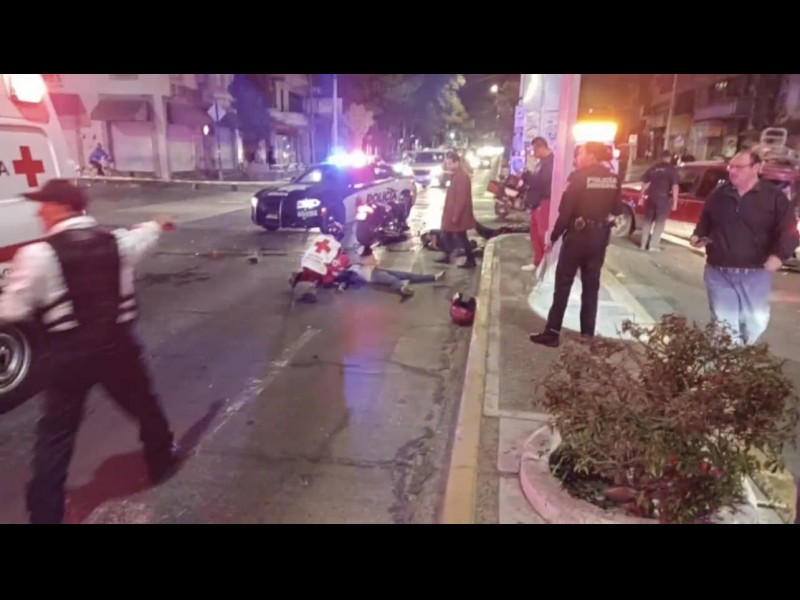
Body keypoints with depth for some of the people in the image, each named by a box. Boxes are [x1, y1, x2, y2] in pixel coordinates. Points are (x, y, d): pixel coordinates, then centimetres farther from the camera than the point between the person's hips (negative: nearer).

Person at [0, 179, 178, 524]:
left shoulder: (39, 254, -13)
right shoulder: (116, 241, 1)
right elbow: (143, 236, 25)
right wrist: (157, 224, 47)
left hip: (70, 353, -3)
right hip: (117, 344, 4)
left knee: (55, 434, 10)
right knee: (143, 404, 24)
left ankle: (45, 513, 17)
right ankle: (162, 461, 42)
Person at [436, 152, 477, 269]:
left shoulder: (462, 176, -20)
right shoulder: (456, 175, 13)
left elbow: (462, 198, -25)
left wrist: (456, 215, -25)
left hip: (459, 215, -10)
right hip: (452, 213, 10)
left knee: (461, 237, -3)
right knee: (448, 234, 17)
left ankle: (471, 261, 6)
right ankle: (447, 257, 28)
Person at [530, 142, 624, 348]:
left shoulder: (579, 177, -12)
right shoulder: (613, 178, 4)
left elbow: (565, 211, -14)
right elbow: (617, 210, 9)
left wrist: (554, 237, -6)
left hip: (578, 235, -5)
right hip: (600, 236, 5)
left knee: (563, 284, 2)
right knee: (591, 286, 13)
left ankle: (553, 332, 3)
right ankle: (588, 333, 18)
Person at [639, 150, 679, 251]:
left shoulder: (653, 168, 11)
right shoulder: (672, 169, -3)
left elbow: (645, 184, 12)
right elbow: (674, 186, -10)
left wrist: (642, 197, 18)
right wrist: (675, 202, -8)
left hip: (651, 197, 4)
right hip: (663, 198, -4)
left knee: (648, 220, 12)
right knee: (660, 221, 3)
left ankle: (643, 244, 12)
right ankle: (653, 245, -1)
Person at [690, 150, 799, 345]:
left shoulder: (774, 197, -4)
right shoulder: (719, 194, 6)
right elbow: (705, 221, 21)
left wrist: (779, 255, -23)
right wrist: (698, 236, 1)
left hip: (755, 273, -2)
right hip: (718, 271, 2)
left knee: (756, 322, 7)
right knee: (723, 322, 5)